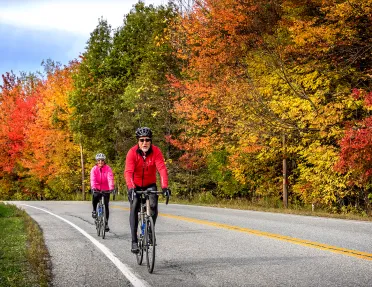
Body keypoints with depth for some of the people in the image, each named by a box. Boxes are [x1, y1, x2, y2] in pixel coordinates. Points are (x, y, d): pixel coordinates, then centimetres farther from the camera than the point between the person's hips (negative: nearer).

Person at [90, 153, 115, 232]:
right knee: (95, 198, -31)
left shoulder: (108, 168, -10)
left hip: (106, 190, 0)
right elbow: (93, 179, -22)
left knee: (106, 206, -2)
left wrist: (111, 187, -41)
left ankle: (106, 223, 9)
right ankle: (94, 211, -2)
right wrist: (93, 187, -40)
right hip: (97, 189, 0)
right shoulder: (94, 169, -7)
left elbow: (110, 178, -24)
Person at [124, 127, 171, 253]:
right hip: (135, 186, -1)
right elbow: (128, 172, -33)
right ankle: (134, 241, -14)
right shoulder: (132, 152, -23)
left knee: (153, 205, -21)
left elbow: (162, 169, -30)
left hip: (150, 184, 1)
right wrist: (131, 188, -48)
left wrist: (165, 186, -44)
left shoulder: (156, 151, -20)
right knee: (134, 208, -17)